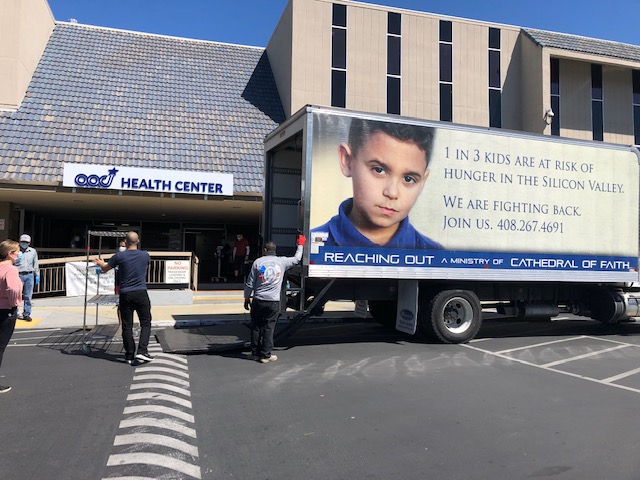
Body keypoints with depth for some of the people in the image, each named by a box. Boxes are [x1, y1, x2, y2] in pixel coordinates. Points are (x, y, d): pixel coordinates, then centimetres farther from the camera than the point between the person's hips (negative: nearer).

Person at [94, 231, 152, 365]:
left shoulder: (119, 256, -5)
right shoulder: (145, 256, 2)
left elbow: (105, 268, 10)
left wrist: (100, 263, 35)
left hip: (125, 295, 0)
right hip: (141, 294, 0)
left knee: (127, 327, 8)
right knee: (145, 324, 9)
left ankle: (130, 356, 12)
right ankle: (142, 351, -5)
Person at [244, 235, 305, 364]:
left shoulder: (258, 262, 0)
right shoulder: (282, 261, 0)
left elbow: (250, 283, 2)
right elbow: (297, 259, 18)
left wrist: (247, 298, 13)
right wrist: (300, 245, 33)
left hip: (258, 301, 1)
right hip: (274, 302, -1)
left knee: (256, 327, 11)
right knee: (269, 328, 4)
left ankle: (255, 353, 18)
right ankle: (265, 355, 7)